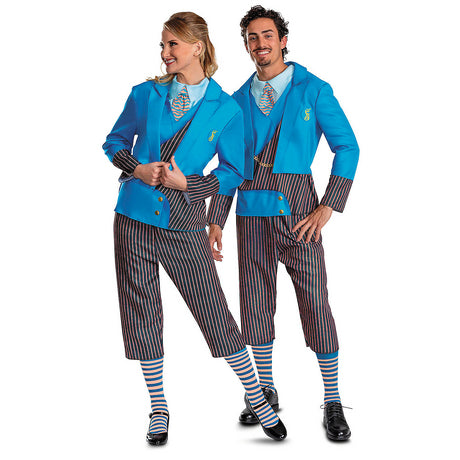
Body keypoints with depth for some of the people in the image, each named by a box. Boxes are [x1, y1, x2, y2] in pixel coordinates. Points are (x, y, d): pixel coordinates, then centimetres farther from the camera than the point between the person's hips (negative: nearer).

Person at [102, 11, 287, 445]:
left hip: (183, 220, -2)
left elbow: (233, 172, 3)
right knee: (142, 312, 6)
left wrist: (187, 184, -12)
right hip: (135, 215, 3)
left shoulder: (226, 109, -3)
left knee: (214, 311, -2)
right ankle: (159, 408, 20)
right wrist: (137, 168, -7)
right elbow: (115, 141, 13)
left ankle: (257, 399, 13)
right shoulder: (145, 95, 3)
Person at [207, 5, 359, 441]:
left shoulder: (313, 90, 1)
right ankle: (265, 392, 24)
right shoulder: (239, 100, 12)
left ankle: (332, 403, 5)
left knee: (314, 303, -6)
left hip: (297, 209, -4)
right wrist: (215, 221, 10)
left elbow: (347, 147, -2)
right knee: (256, 303, 8)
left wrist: (328, 207, -11)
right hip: (252, 211, 4)